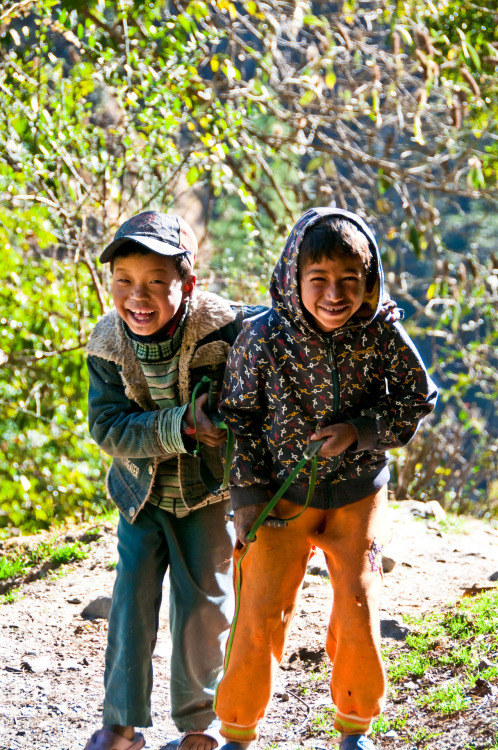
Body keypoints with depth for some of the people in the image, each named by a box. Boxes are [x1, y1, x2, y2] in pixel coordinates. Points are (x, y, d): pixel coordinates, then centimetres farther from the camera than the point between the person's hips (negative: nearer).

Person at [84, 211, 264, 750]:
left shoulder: (225, 330, -22)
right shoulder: (108, 343, -13)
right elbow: (107, 427, -16)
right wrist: (178, 426, -31)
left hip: (209, 492, -2)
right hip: (141, 493, 2)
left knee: (203, 606, 4)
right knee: (131, 600, 4)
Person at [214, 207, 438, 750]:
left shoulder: (382, 334, -15)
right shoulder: (263, 337, -18)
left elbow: (417, 401, -2)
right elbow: (239, 418, -5)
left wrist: (359, 430, -18)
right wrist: (246, 495, -6)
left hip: (357, 497, 1)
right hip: (282, 497, -1)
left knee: (359, 614, 1)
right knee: (259, 617, -1)